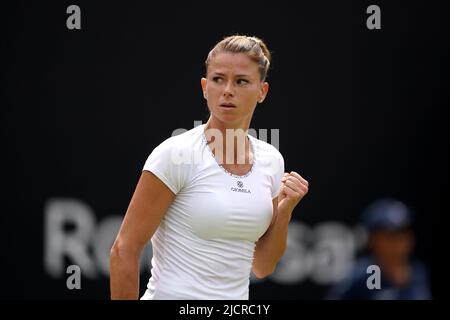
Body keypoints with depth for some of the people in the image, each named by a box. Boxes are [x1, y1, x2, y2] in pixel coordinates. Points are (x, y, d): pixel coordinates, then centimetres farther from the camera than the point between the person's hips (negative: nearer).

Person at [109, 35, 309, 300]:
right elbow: (124, 250, -11)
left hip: (236, 299, 5)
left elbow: (262, 266, 9)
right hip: (175, 296, -5)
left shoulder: (272, 161, 5)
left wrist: (285, 211, -4)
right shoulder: (176, 153, -11)